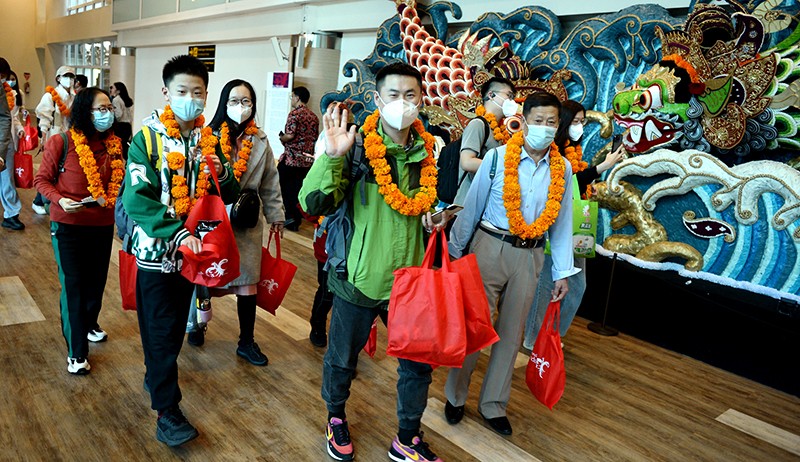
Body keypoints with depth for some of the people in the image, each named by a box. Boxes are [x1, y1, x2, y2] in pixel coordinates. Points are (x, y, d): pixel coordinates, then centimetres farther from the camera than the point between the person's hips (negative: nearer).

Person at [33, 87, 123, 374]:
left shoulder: (113, 144, 0)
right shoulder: (61, 142, -12)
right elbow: (42, 179, -5)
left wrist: (111, 199, -2)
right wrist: (60, 200, -20)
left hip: (102, 225, 4)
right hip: (68, 225, -4)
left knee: (96, 281, 16)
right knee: (72, 285, 3)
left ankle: (89, 325, 44)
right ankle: (76, 351, 13)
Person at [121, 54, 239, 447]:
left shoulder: (210, 140, 2)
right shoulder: (148, 136, -11)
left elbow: (229, 196, 3)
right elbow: (135, 198, -19)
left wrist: (222, 172, -18)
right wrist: (175, 232, -29)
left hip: (193, 249, 5)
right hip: (156, 248, -5)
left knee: (177, 323, 19)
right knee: (160, 327, 3)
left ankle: (155, 376, 42)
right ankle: (166, 408, 15)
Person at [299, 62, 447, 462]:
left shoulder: (426, 151, 3)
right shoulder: (357, 147, -11)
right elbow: (314, 204, -21)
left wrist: (435, 218, -1)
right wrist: (331, 156, -33)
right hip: (360, 278, -3)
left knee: (418, 361, 13)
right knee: (342, 358, 16)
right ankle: (336, 418, 47)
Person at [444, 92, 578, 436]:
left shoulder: (563, 169, 1)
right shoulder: (497, 157, -10)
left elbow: (562, 223, 6)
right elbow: (472, 207, -4)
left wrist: (562, 272, 5)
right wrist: (455, 252, 1)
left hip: (530, 256, 4)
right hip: (491, 248, -3)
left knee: (511, 333, 13)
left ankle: (492, 405, 30)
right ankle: (455, 396, 28)